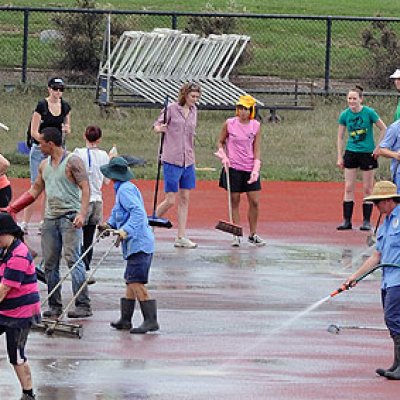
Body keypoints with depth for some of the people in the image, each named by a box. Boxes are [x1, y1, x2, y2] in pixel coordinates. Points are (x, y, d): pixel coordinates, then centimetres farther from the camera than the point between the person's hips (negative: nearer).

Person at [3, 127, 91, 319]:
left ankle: (83, 305, -15)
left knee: (73, 259, -14)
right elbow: (35, 191, 25)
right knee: (50, 264, 4)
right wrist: (11, 209, 20)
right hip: (50, 217, 7)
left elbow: (85, 188, -11)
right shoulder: (44, 165, 17)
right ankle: (54, 306, 9)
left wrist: (82, 213, -23)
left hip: (70, 216, -7)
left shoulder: (72, 162, -6)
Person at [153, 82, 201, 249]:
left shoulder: (193, 110, 11)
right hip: (172, 161, -6)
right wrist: (159, 128, -28)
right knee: (170, 200, -6)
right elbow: (157, 125, -5)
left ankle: (181, 237, 9)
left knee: (184, 199, 6)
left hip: (188, 162, 6)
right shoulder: (172, 108, -7)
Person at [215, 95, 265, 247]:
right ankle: (236, 235, 8)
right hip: (233, 168, -2)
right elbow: (221, 142, 10)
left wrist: (256, 169, -7)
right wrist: (223, 156, -7)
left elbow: (257, 149, 3)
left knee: (254, 201, -1)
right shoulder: (229, 124, -2)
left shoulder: (256, 126, 2)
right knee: (235, 201, 1)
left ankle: (253, 234, 13)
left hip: (250, 169, 2)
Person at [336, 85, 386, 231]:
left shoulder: (369, 112, -12)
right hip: (351, 153, 3)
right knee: (348, 188, 0)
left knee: (367, 189, 2)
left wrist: (378, 148, -7)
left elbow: (384, 129, -3)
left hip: (367, 153, -3)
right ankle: (347, 221, 4)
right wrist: (339, 157, 3)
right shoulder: (344, 115, -3)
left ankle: (367, 221, 9)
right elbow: (340, 137, 6)